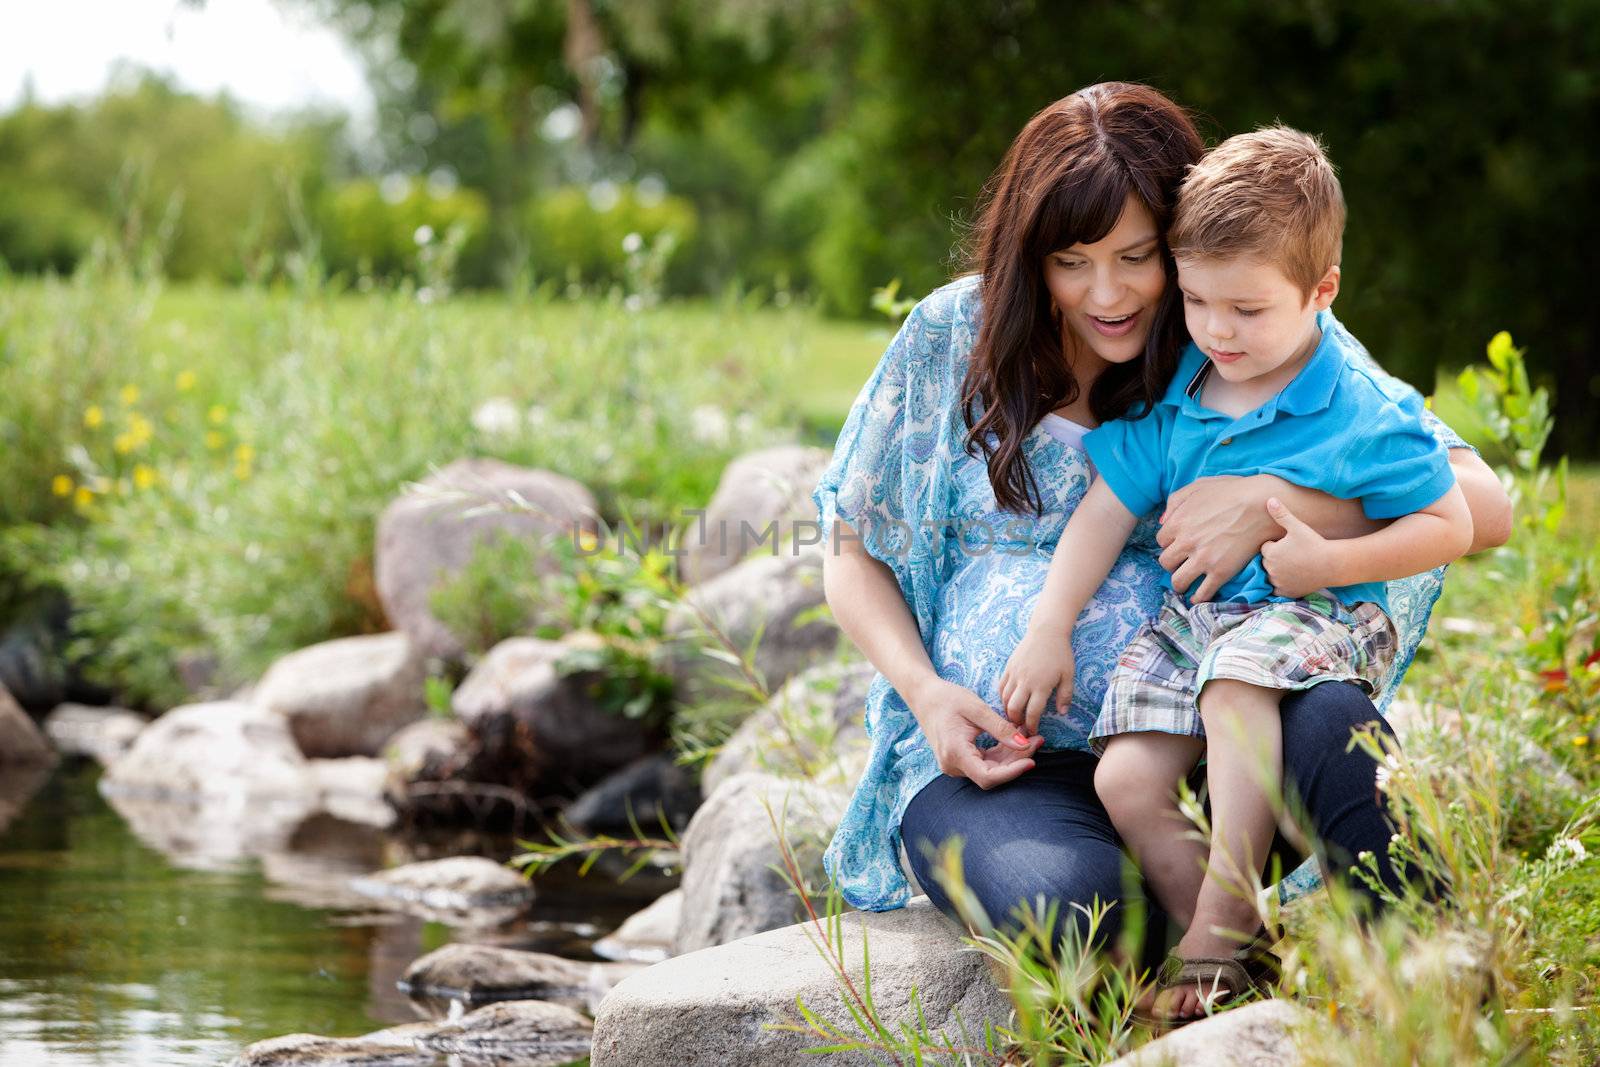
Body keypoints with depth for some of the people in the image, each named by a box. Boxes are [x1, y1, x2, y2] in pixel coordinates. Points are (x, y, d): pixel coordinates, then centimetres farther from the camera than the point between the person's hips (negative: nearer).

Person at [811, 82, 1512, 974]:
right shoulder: (956, 338, 6)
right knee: (1065, 901, -36)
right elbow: (855, 551, 16)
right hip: (989, 757, 0)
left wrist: (1269, 505, -20)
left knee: (1334, 727, -35)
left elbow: (1485, 507, -7)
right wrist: (925, 692, -4)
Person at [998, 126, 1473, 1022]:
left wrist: (1331, 562, -19)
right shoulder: (1176, 394, 3)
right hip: (1190, 616, 6)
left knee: (1237, 681, -38)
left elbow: (1451, 526, -7)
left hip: (1316, 616, -6)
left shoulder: (1364, 417, -12)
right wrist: (1050, 630, 5)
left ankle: (1218, 931, -32)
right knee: (1125, 779, -15)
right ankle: (1228, 951, -7)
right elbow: (1107, 510, 10)